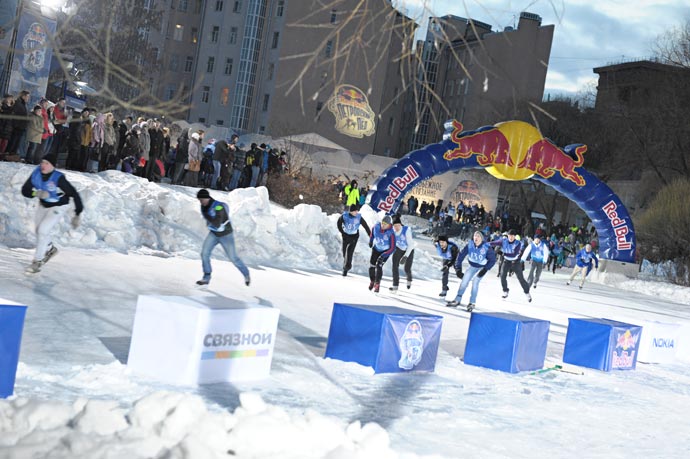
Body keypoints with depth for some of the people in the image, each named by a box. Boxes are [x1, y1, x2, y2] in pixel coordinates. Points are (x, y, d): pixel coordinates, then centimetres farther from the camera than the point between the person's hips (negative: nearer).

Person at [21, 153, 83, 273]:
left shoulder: (58, 178, -35)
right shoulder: (37, 173, -21)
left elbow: (74, 194, -28)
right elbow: (25, 190, -17)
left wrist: (77, 215, -28)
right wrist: (37, 193, -38)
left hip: (58, 207, -6)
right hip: (43, 205, 6)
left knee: (43, 230, -16)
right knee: (39, 230, 19)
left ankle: (38, 261, 1)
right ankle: (50, 249, 49)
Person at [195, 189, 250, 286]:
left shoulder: (218, 207, -31)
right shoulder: (204, 207, -7)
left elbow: (217, 224, -37)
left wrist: (206, 216, -32)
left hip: (226, 235, -6)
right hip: (213, 234, 6)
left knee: (233, 258, 5)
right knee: (204, 253, -10)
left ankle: (246, 274, 27)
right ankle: (206, 278, 0)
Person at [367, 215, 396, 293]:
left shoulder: (391, 233, -33)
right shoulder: (376, 226, -21)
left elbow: (392, 248, -31)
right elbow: (372, 232, 6)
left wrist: (383, 256, -37)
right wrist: (370, 241, 17)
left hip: (386, 251, -4)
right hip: (376, 248, 4)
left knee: (379, 265, -20)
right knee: (372, 265, -2)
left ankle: (377, 284, -8)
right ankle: (372, 281, 24)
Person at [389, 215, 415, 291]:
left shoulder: (406, 230, -34)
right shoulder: (392, 230, -21)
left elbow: (410, 244, -33)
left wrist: (405, 256, -40)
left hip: (409, 249, -3)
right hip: (399, 249, 3)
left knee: (407, 269, -4)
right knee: (395, 266, -16)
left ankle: (409, 279, 32)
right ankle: (395, 286, -10)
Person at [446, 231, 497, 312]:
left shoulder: (487, 248, -28)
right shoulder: (469, 245, -21)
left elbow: (493, 260, -18)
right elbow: (461, 255, -12)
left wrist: (485, 270, -24)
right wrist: (458, 268, -17)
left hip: (482, 267, -3)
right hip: (473, 266, 3)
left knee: (475, 282, -17)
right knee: (464, 281, 0)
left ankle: (472, 303, -7)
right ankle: (457, 300, 11)